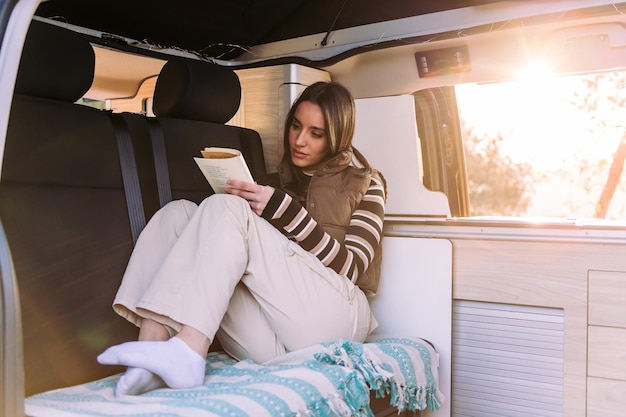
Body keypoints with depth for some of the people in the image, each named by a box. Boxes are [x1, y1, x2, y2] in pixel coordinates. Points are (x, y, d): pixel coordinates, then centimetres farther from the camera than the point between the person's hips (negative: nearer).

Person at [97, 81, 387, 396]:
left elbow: (351, 268, -1)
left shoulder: (365, 183, 13)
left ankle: (187, 351, -34)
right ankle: (151, 358, -28)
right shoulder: (277, 182, 24)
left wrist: (282, 209, -12)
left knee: (226, 209, -20)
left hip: (330, 316, -4)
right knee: (179, 213, -10)